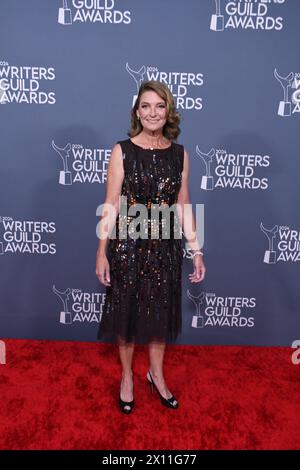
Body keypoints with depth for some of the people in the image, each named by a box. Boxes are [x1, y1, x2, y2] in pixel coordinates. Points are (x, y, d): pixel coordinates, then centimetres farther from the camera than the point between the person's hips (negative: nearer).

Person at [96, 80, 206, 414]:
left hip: (165, 246, 3)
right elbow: (111, 205, -8)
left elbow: (183, 206, 4)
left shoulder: (179, 153, 2)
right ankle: (127, 376, 37)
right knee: (126, 311, 12)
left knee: (161, 311, 16)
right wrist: (102, 252, -10)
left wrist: (196, 251, 1)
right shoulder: (122, 150, -6)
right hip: (128, 245, -2)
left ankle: (156, 374, 40)